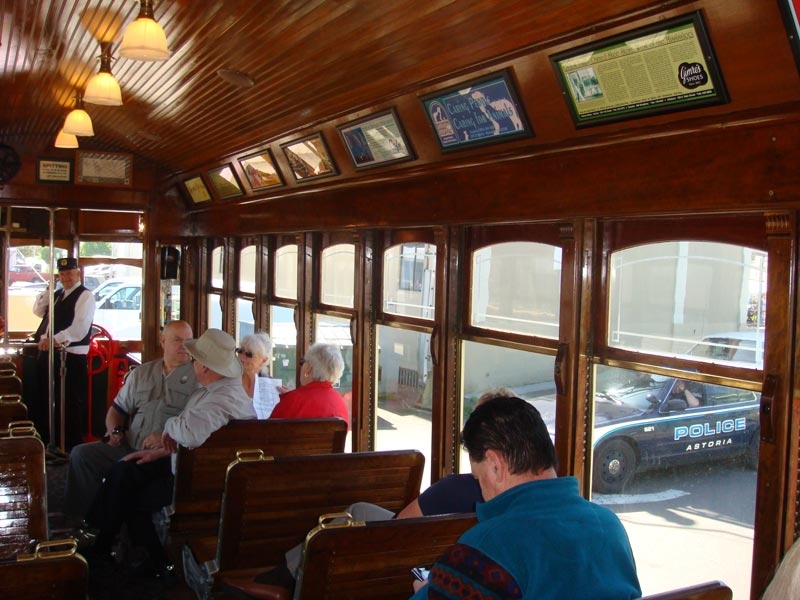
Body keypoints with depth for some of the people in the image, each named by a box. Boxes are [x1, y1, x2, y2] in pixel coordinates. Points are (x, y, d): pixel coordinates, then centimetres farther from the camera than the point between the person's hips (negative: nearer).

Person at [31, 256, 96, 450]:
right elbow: (38, 311, 14)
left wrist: (55, 339, -27)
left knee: (70, 404, -3)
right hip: (50, 353, 8)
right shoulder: (57, 295, 19)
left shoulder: (85, 296, -8)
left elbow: (79, 328, -18)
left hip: (72, 357, -8)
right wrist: (49, 288, 4)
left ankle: (71, 446, 7)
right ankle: (50, 442, 26)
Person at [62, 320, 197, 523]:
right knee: (81, 454, -8)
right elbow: (118, 409, 24)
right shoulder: (141, 373, 19)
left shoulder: (198, 377, 0)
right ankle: (81, 516, 1)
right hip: (129, 446, 6)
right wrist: (115, 431, 3)